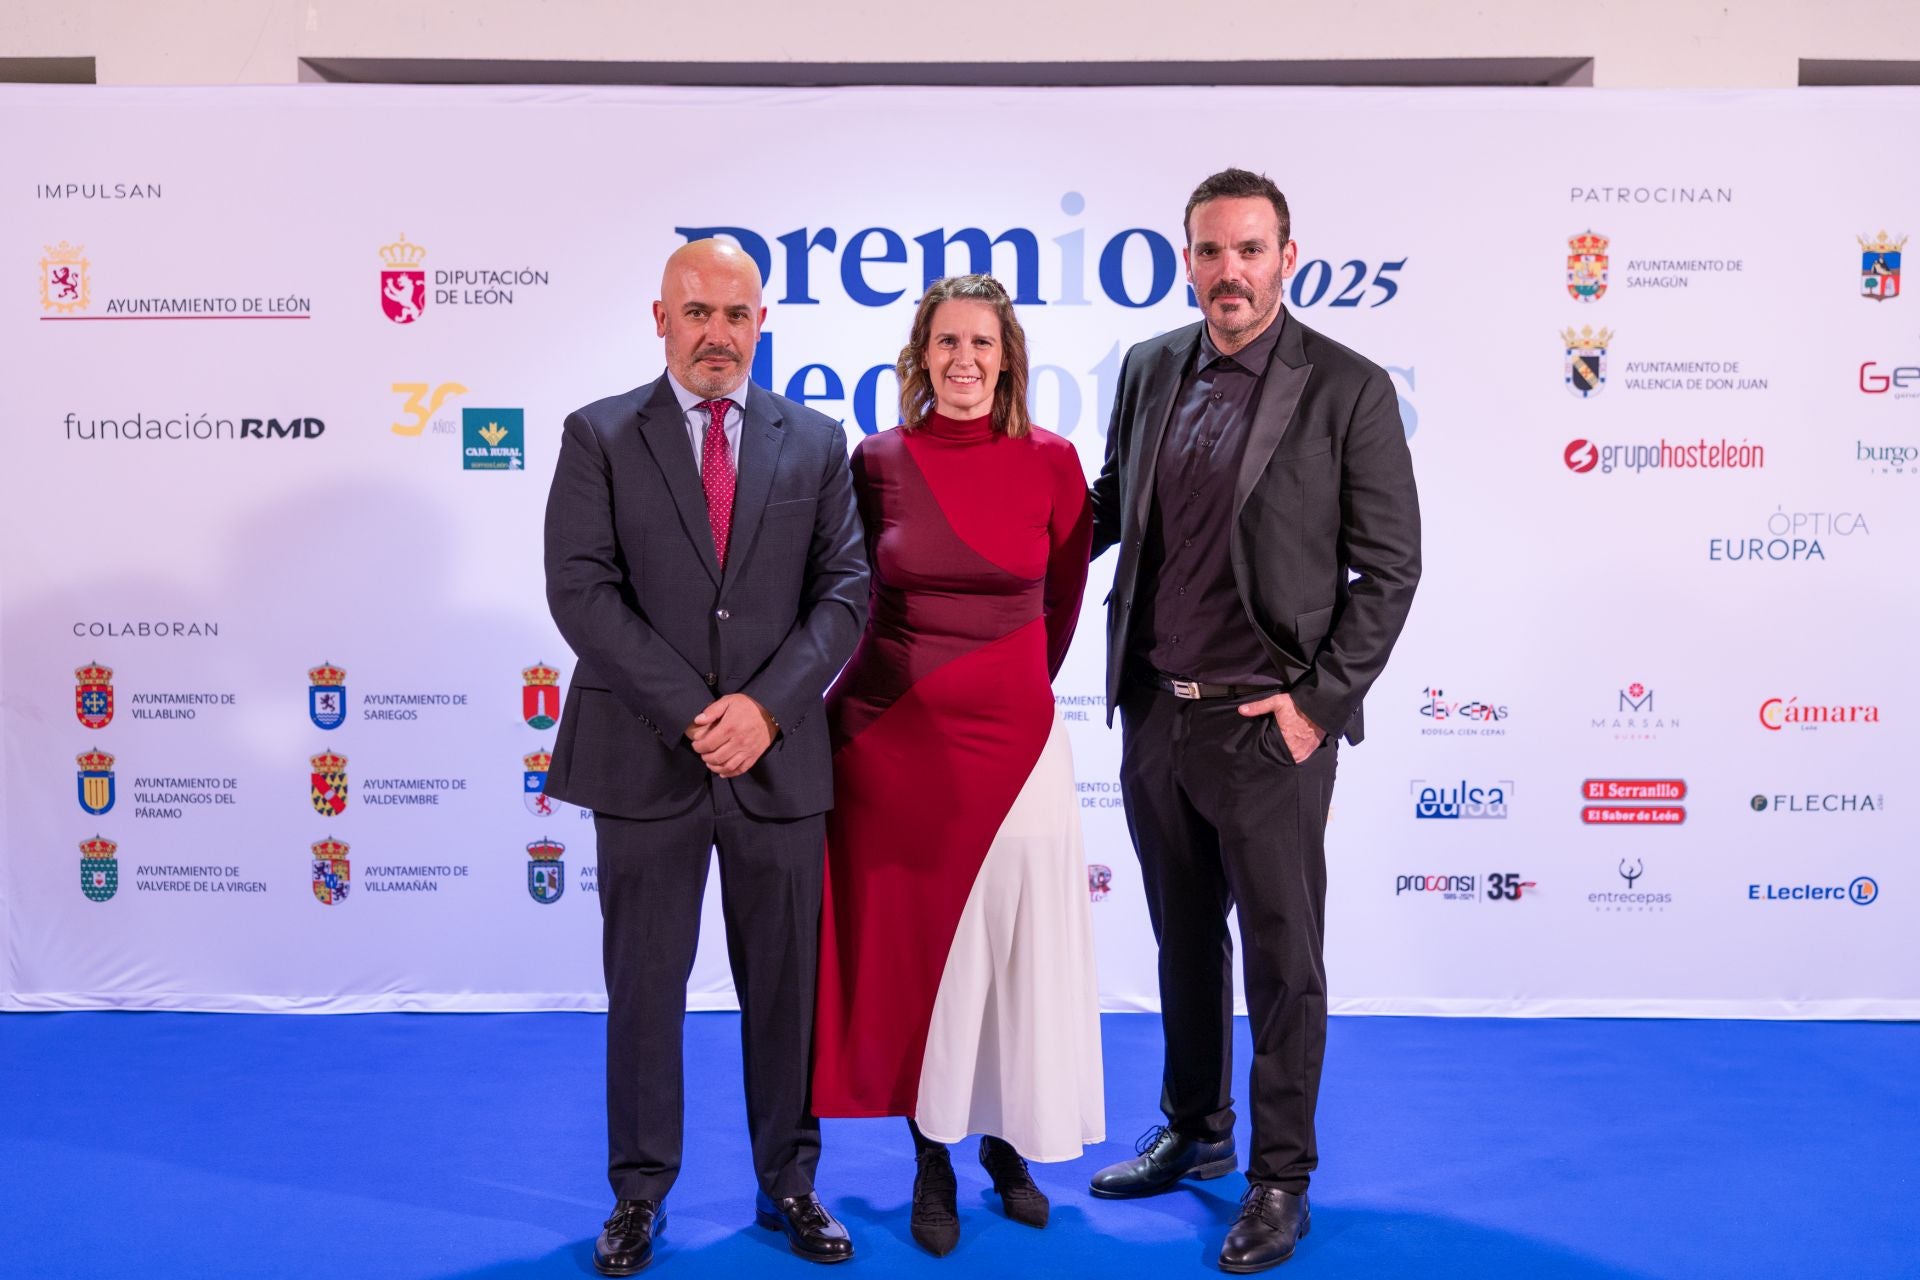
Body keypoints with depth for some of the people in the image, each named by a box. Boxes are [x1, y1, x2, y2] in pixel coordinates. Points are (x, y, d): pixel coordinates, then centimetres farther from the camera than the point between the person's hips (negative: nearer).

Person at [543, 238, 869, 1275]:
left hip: (780, 757, 2)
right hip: (645, 759, -1)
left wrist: (767, 704, -13)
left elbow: (845, 591, 0)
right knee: (644, 986, 10)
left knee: (785, 984, 11)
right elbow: (581, 591, -8)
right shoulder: (599, 436, 2)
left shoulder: (816, 442, 7)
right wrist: (693, 712, -15)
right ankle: (639, 1193, 27)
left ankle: (789, 1184, 28)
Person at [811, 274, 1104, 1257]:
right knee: (908, 944, 9)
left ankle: (1008, 1140, 30)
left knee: (1016, 946, 8)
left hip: (1013, 735, 0)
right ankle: (930, 1163, 26)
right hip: (892, 732, 0)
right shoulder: (877, 462, -1)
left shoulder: (1049, 462, -2)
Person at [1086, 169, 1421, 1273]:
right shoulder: (1150, 371, 7)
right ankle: (1195, 1132, 39)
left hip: (1267, 726, -5)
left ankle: (1281, 1181, 25)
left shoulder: (1349, 389, -7)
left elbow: (1390, 564, -6)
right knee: (1185, 942, 19)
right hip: (1155, 714, 5)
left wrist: (1320, 698, -11)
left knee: (1283, 959, 8)